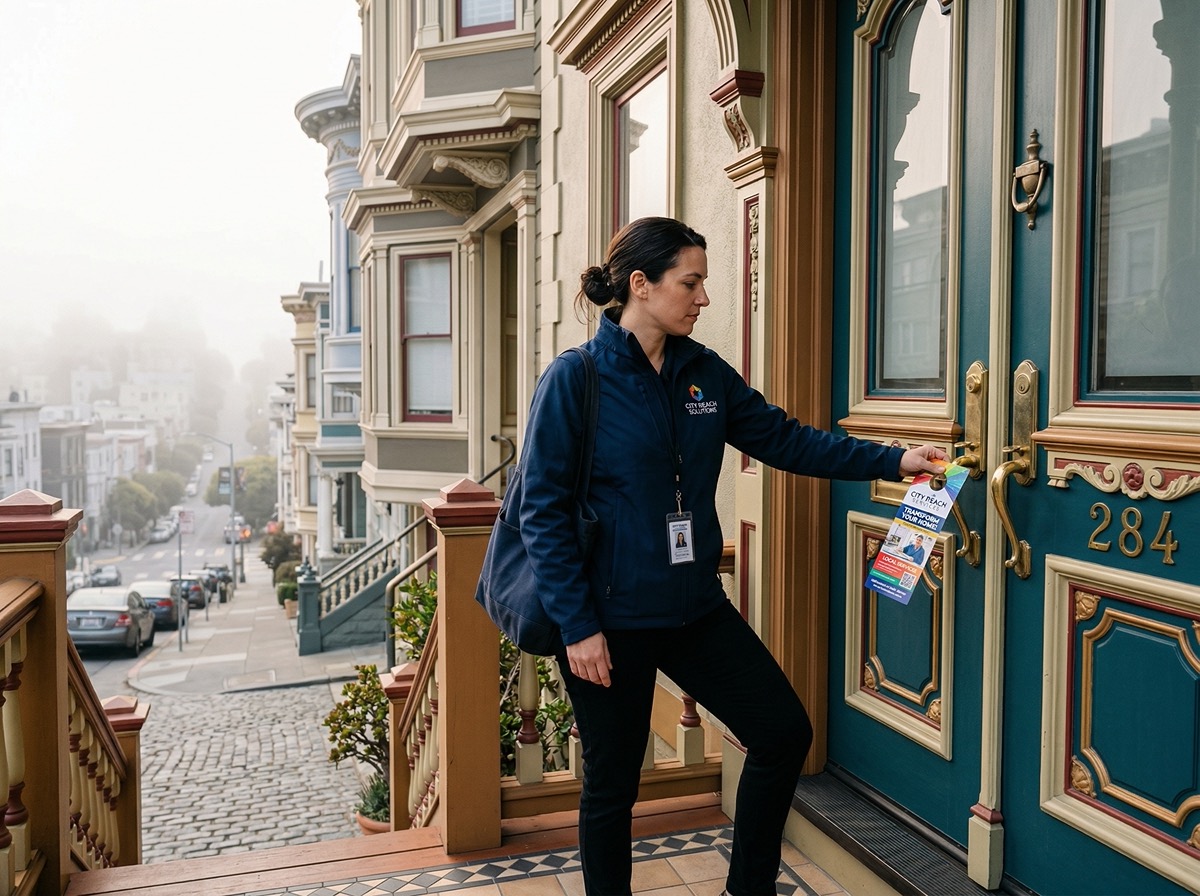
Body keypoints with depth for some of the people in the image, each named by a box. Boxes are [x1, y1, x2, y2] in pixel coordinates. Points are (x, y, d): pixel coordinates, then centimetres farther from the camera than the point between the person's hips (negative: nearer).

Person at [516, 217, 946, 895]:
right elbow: (544, 509, -14)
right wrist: (577, 625, -16)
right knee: (612, 785, 9)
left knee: (785, 732, 7)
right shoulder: (575, 378, -13)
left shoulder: (705, 372, 4)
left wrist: (892, 461, -2)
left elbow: (783, 438, 7)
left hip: (697, 608, 6)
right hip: (610, 619, -6)